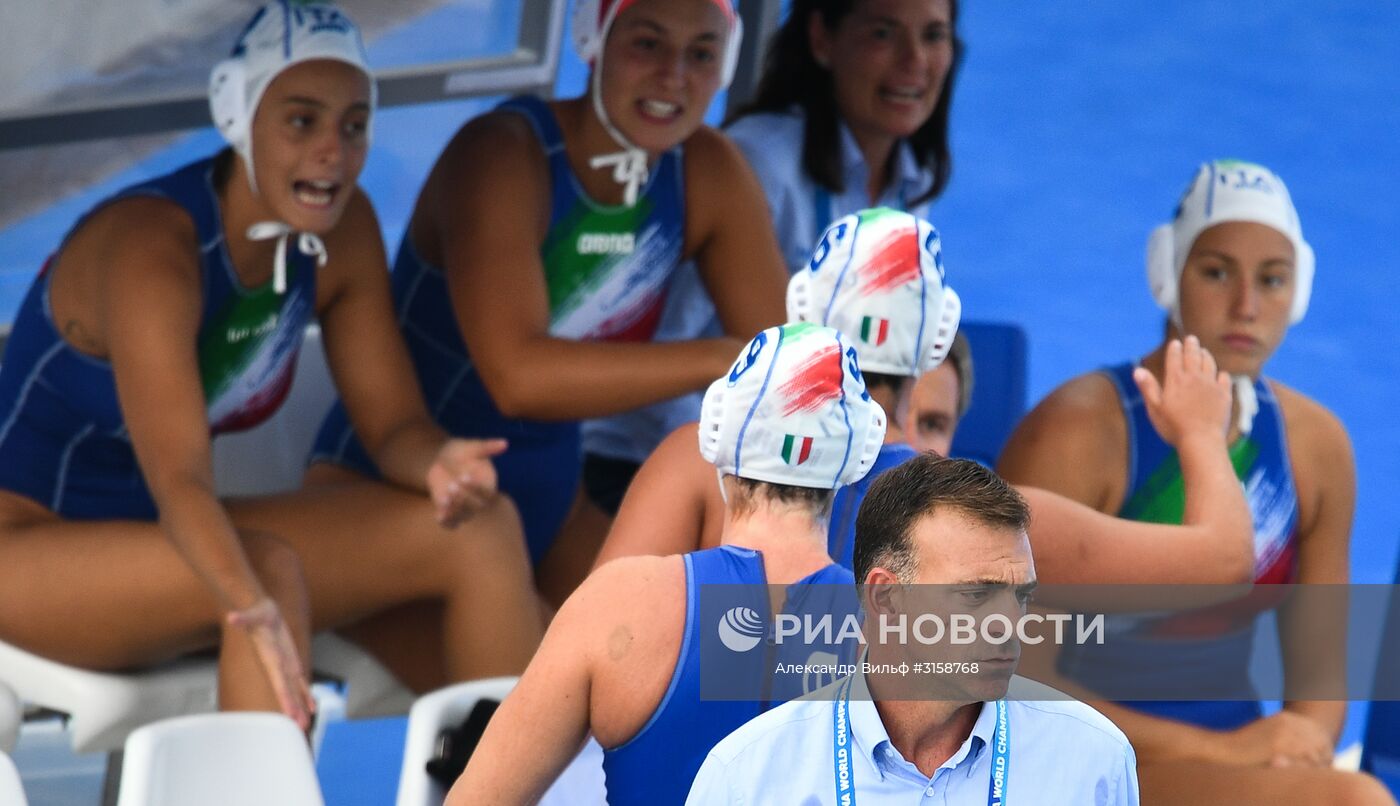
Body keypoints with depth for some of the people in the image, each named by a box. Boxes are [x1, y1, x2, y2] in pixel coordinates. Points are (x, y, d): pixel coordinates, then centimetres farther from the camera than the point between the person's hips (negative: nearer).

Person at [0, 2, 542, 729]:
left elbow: (393, 423, -1)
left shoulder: (342, 234, -4)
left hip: (159, 539, 8)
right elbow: (178, 479, -37)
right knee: (271, 571, -36)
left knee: (485, 529, -7)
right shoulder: (151, 247, -26)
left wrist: (440, 466, -26)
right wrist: (255, 617, -54)